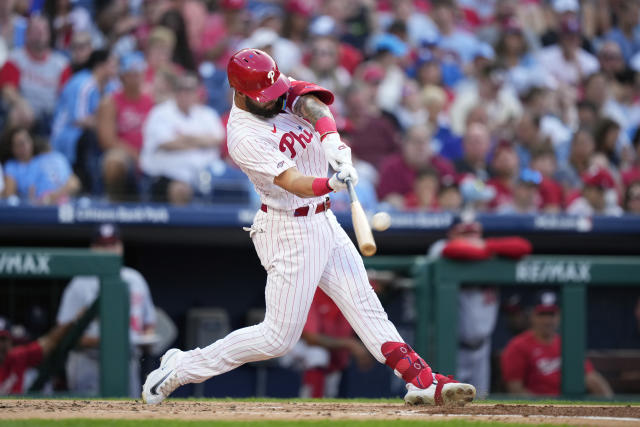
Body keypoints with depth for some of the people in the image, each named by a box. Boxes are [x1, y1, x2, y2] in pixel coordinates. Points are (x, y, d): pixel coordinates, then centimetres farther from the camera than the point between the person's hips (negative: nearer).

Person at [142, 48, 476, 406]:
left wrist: (331, 140, -40)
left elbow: (313, 104, -20)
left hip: (323, 221, 8)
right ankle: (181, 368, 6)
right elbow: (293, 183, -31)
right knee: (279, 337, -3)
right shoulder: (243, 137, -23)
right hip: (290, 231, -8)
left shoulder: (283, 91, -1)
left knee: (364, 303, 5)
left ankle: (423, 381, 5)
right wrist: (331, 184, -51)